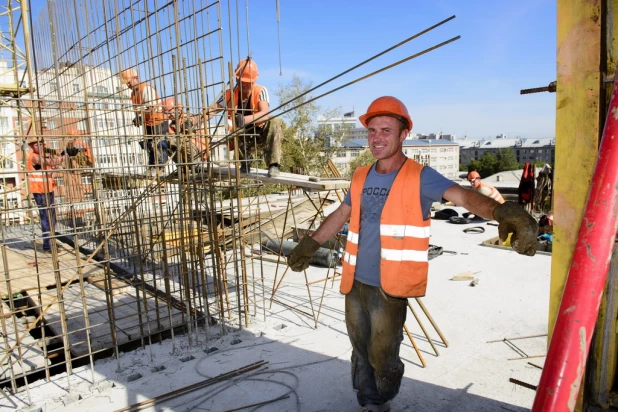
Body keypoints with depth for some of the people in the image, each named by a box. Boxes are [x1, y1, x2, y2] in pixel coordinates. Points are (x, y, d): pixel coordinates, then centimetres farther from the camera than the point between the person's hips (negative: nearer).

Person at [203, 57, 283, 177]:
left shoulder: (260, 91, -15)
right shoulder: (230, 95, -7)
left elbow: (265, 114, -31)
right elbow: (211, 111, -12)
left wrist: (245, 119, -49)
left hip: (260, 134, -2)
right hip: (243, 137, 2)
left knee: (275, 123, -30)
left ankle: (273, 164, -28)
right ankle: (245, 161, -6)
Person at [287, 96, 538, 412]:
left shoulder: (419, 177, -10)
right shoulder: (361, 177, 6)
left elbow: (463, 196, -26)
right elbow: (341, 214, 20)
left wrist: (500, 211, -46)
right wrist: (310, 243, 26)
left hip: (389, 287, -5)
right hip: (355, 282, 5)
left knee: (382, 357, 5)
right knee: (361, 354, 18)